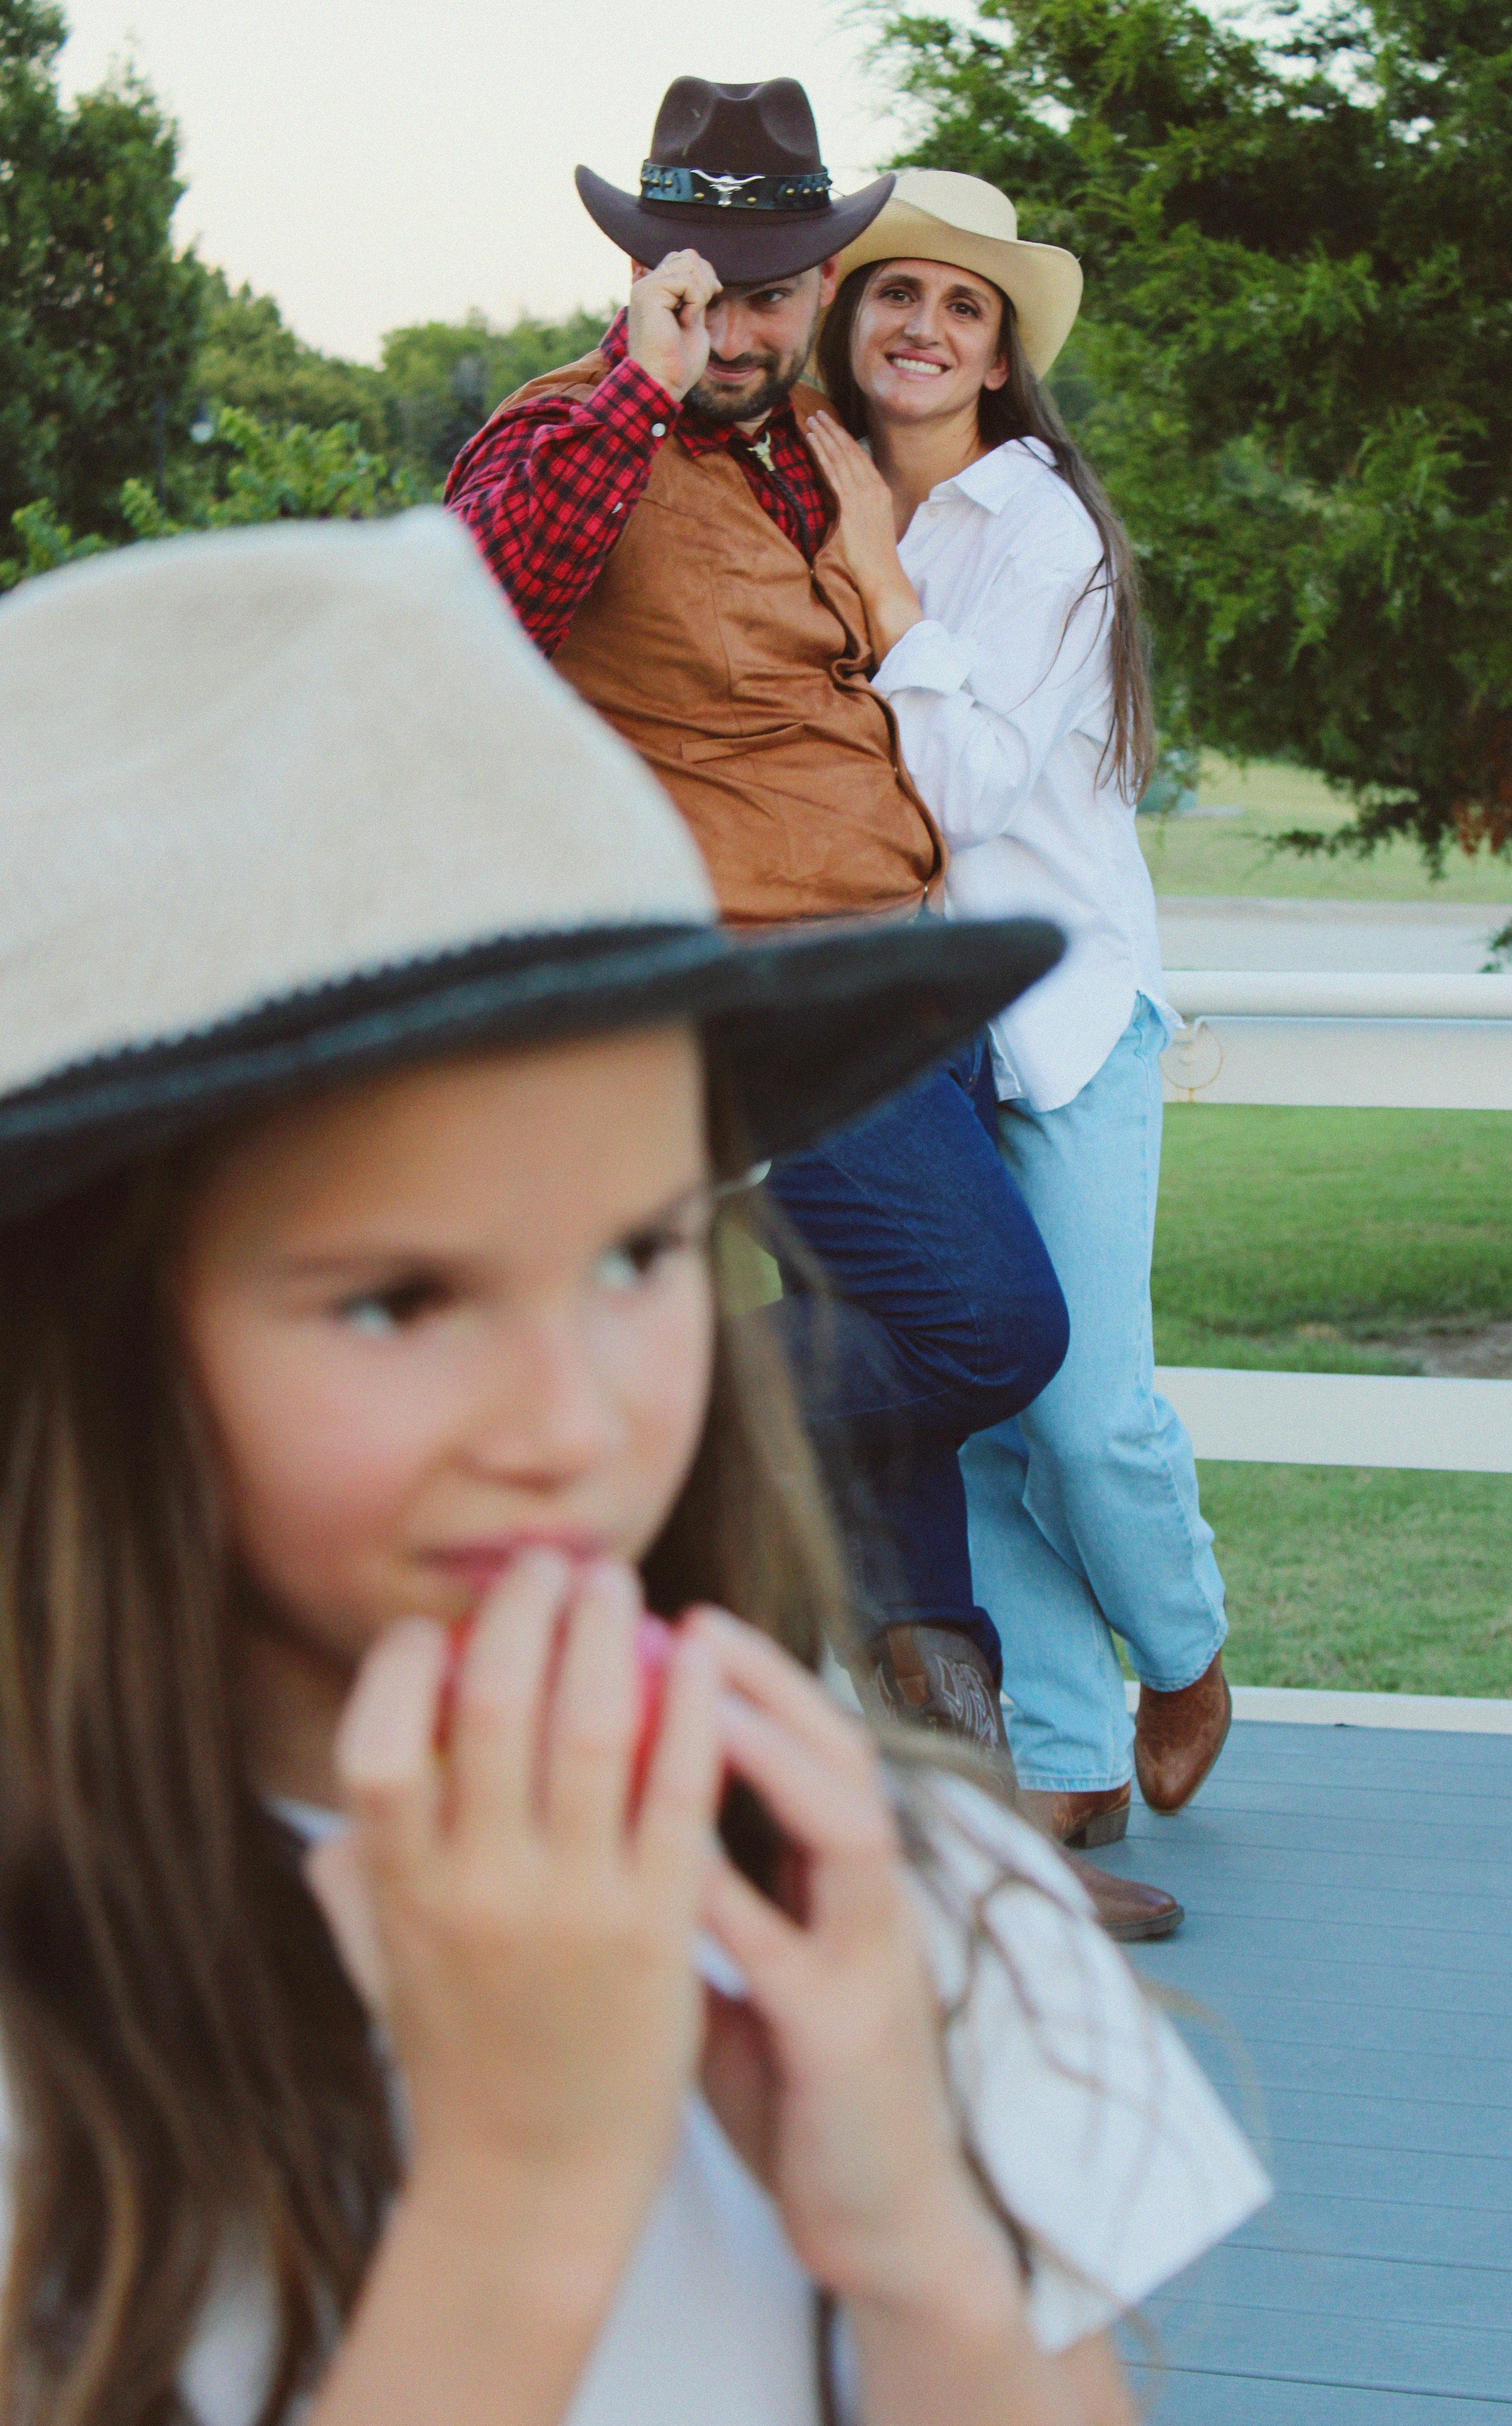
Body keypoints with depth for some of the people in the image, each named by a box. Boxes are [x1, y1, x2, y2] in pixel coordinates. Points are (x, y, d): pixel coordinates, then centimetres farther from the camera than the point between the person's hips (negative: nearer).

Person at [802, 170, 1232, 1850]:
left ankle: (1185, 1665, 19)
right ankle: (1067, 1758, 12)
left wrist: (885, 583, -17)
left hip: (1061, 1002, -4)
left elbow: (966, 782, -17)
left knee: (1087, 1405, -10)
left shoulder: (1044, 527, -8)